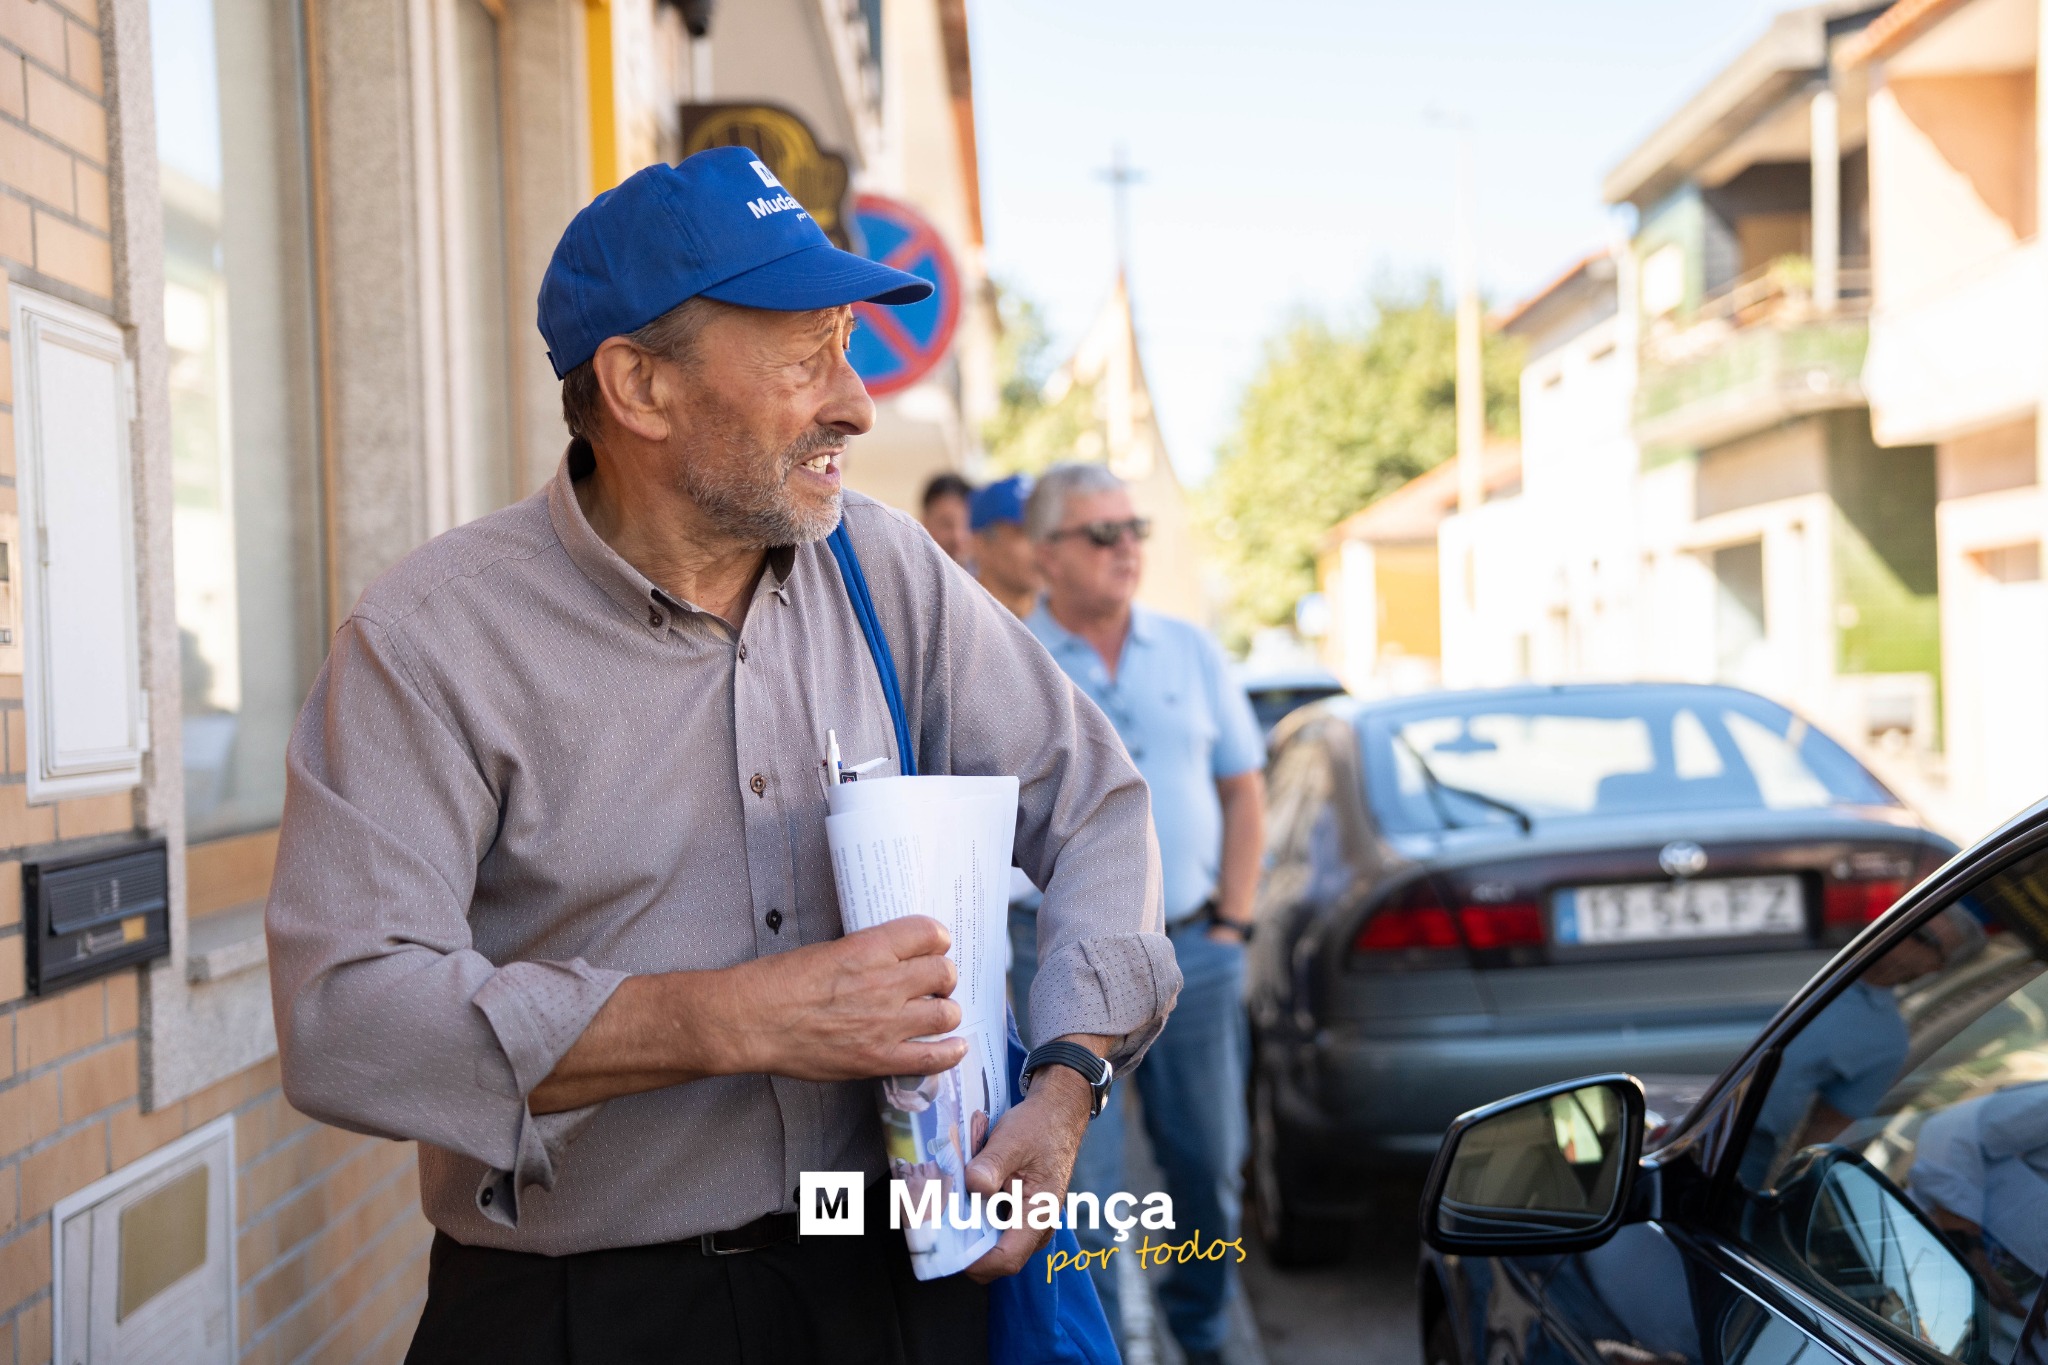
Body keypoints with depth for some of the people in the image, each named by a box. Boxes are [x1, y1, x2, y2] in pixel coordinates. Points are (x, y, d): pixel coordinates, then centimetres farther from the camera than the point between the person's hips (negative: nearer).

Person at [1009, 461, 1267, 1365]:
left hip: (1193, 949, 4)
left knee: (1210, 1166, 12)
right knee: (1081, 1182, 0)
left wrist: (1231, 921, 4)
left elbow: (1243, 789, 12)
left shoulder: (1189, 650, 8)